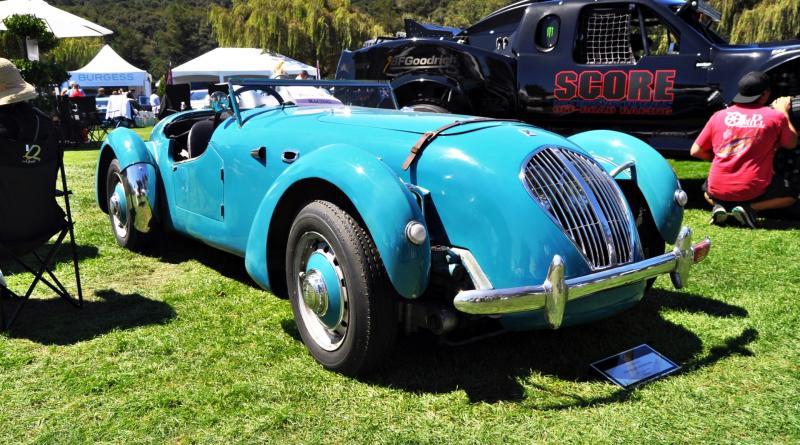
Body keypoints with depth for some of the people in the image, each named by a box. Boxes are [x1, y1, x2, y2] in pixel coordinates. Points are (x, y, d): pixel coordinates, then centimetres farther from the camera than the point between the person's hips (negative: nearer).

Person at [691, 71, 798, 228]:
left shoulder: (719, 116, 1)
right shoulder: (776, 116, -5)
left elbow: (695, 151, 6)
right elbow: (792, 143, 14)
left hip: (719, 190, 3)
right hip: (754, 191, -2)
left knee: (708, 190, 37)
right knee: (791, 195, 24)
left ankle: (719, 205, 2)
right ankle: (749, 208, -3)